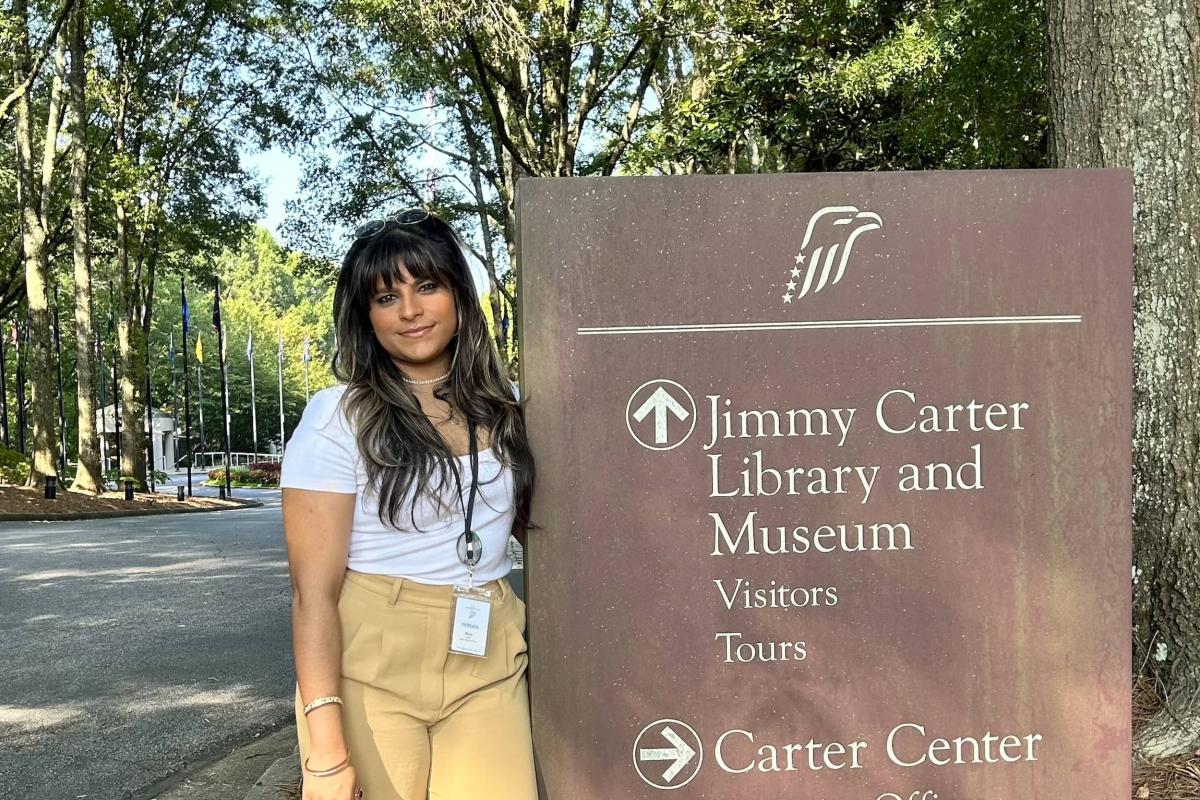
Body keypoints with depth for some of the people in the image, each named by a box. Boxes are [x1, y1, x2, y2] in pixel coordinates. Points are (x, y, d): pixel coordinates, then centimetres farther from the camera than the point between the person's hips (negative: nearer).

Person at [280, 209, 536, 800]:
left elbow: (536, 523, 19)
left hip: (488, 666, 4)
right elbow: (314, 593, -12)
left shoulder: (504, 406, 6)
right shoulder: (339, 416, -8)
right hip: (368, 672, -3)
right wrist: (327, 750, -18)